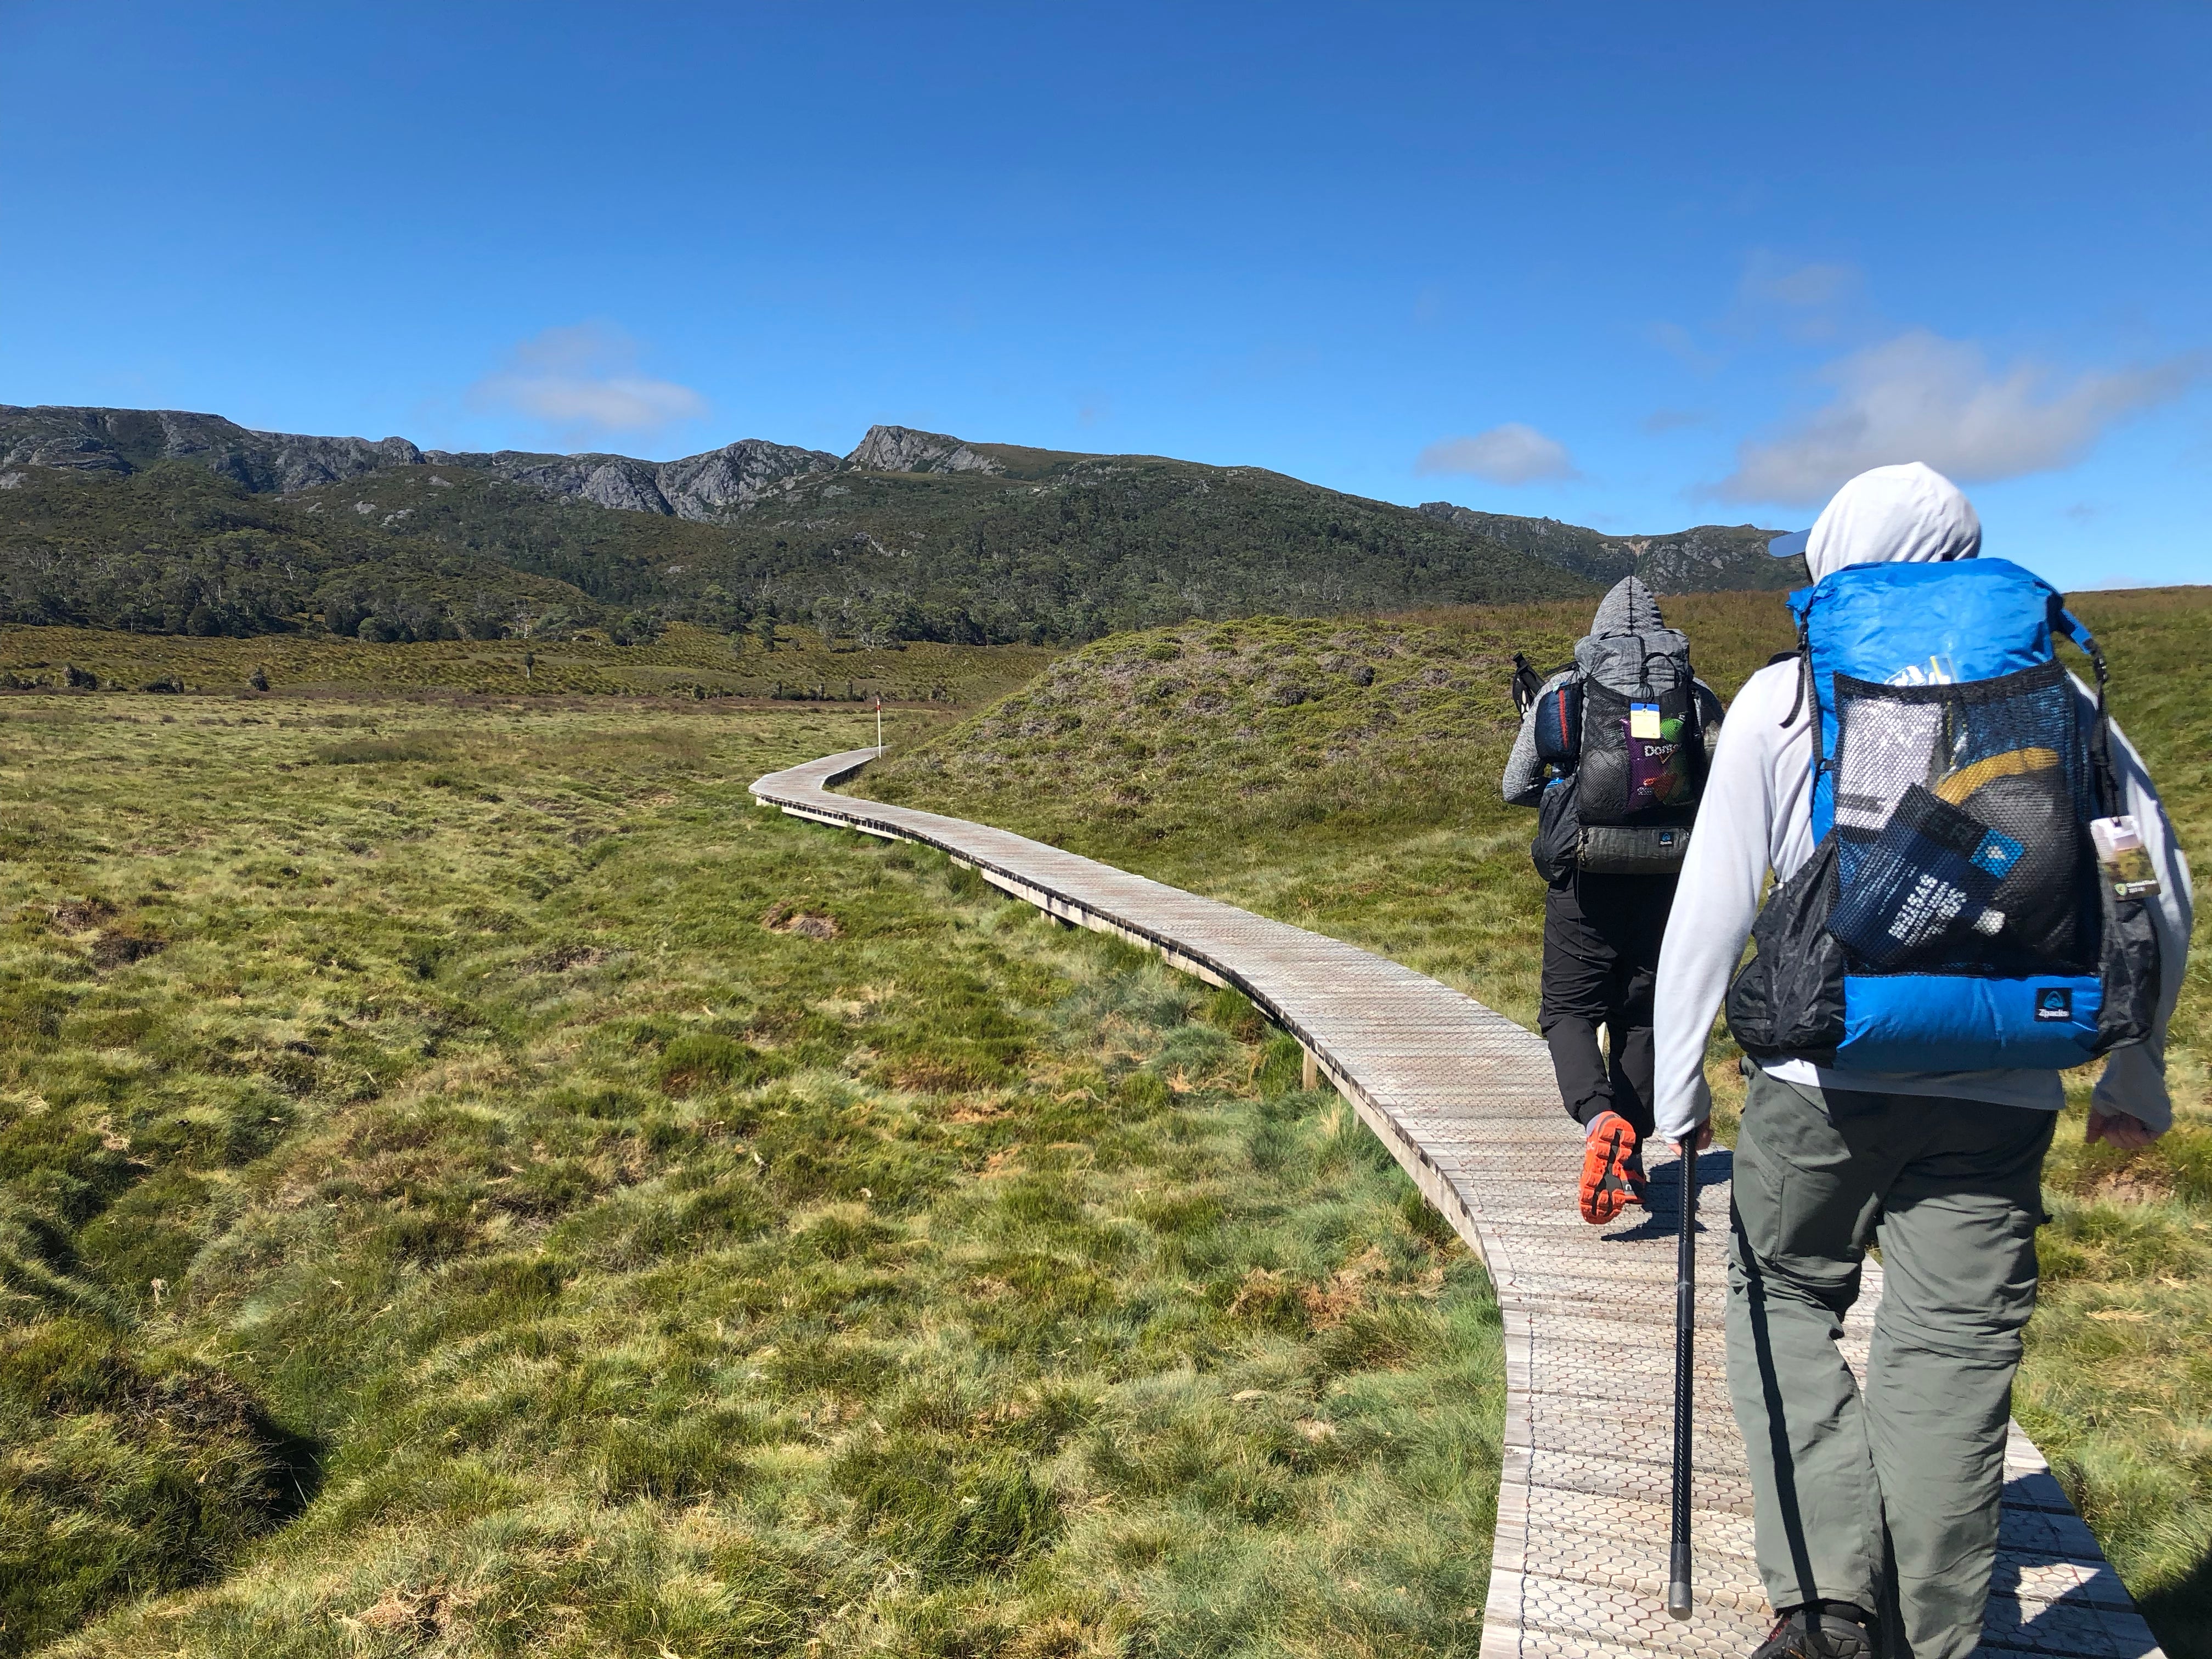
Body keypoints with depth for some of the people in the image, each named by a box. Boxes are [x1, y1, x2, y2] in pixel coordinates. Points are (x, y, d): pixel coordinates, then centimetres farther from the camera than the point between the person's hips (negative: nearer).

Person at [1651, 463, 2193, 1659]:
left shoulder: (1783, 698, 0)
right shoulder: (2060, 696, 8)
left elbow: (1712, 905, -3)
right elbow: (2159, 896, 12)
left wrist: (1678, 1082, 4)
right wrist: (2134, 1079, 22)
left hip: (1822, 1074, -2)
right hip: (2001, 1090, 3)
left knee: (1783, 1301, 16)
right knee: (1951, 1349, 10)